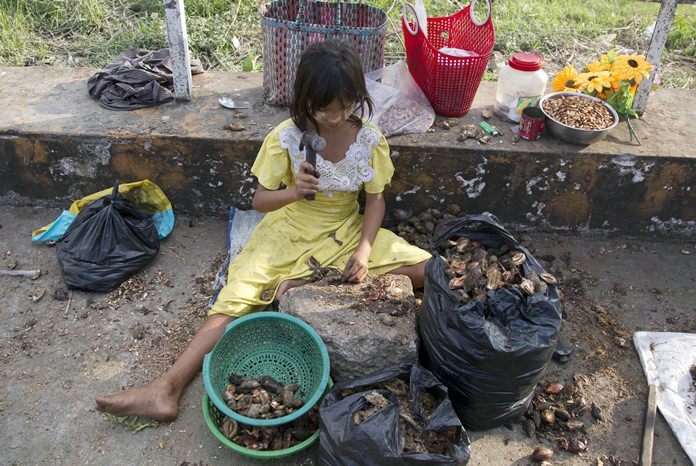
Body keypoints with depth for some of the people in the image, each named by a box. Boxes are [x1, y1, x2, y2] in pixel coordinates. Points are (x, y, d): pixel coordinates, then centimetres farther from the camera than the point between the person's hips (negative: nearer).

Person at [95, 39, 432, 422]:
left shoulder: (369, 138, -10)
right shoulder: (286, 138, -14)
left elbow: (376, 199, -2)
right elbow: (260, 200, -9)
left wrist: (364, 250, -17)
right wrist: (293, 192, -31)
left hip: (347, 232, 2)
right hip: (290, 232, -2)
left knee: (427, 270, -14)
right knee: (238, 299, -20)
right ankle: (167, 388, -20)